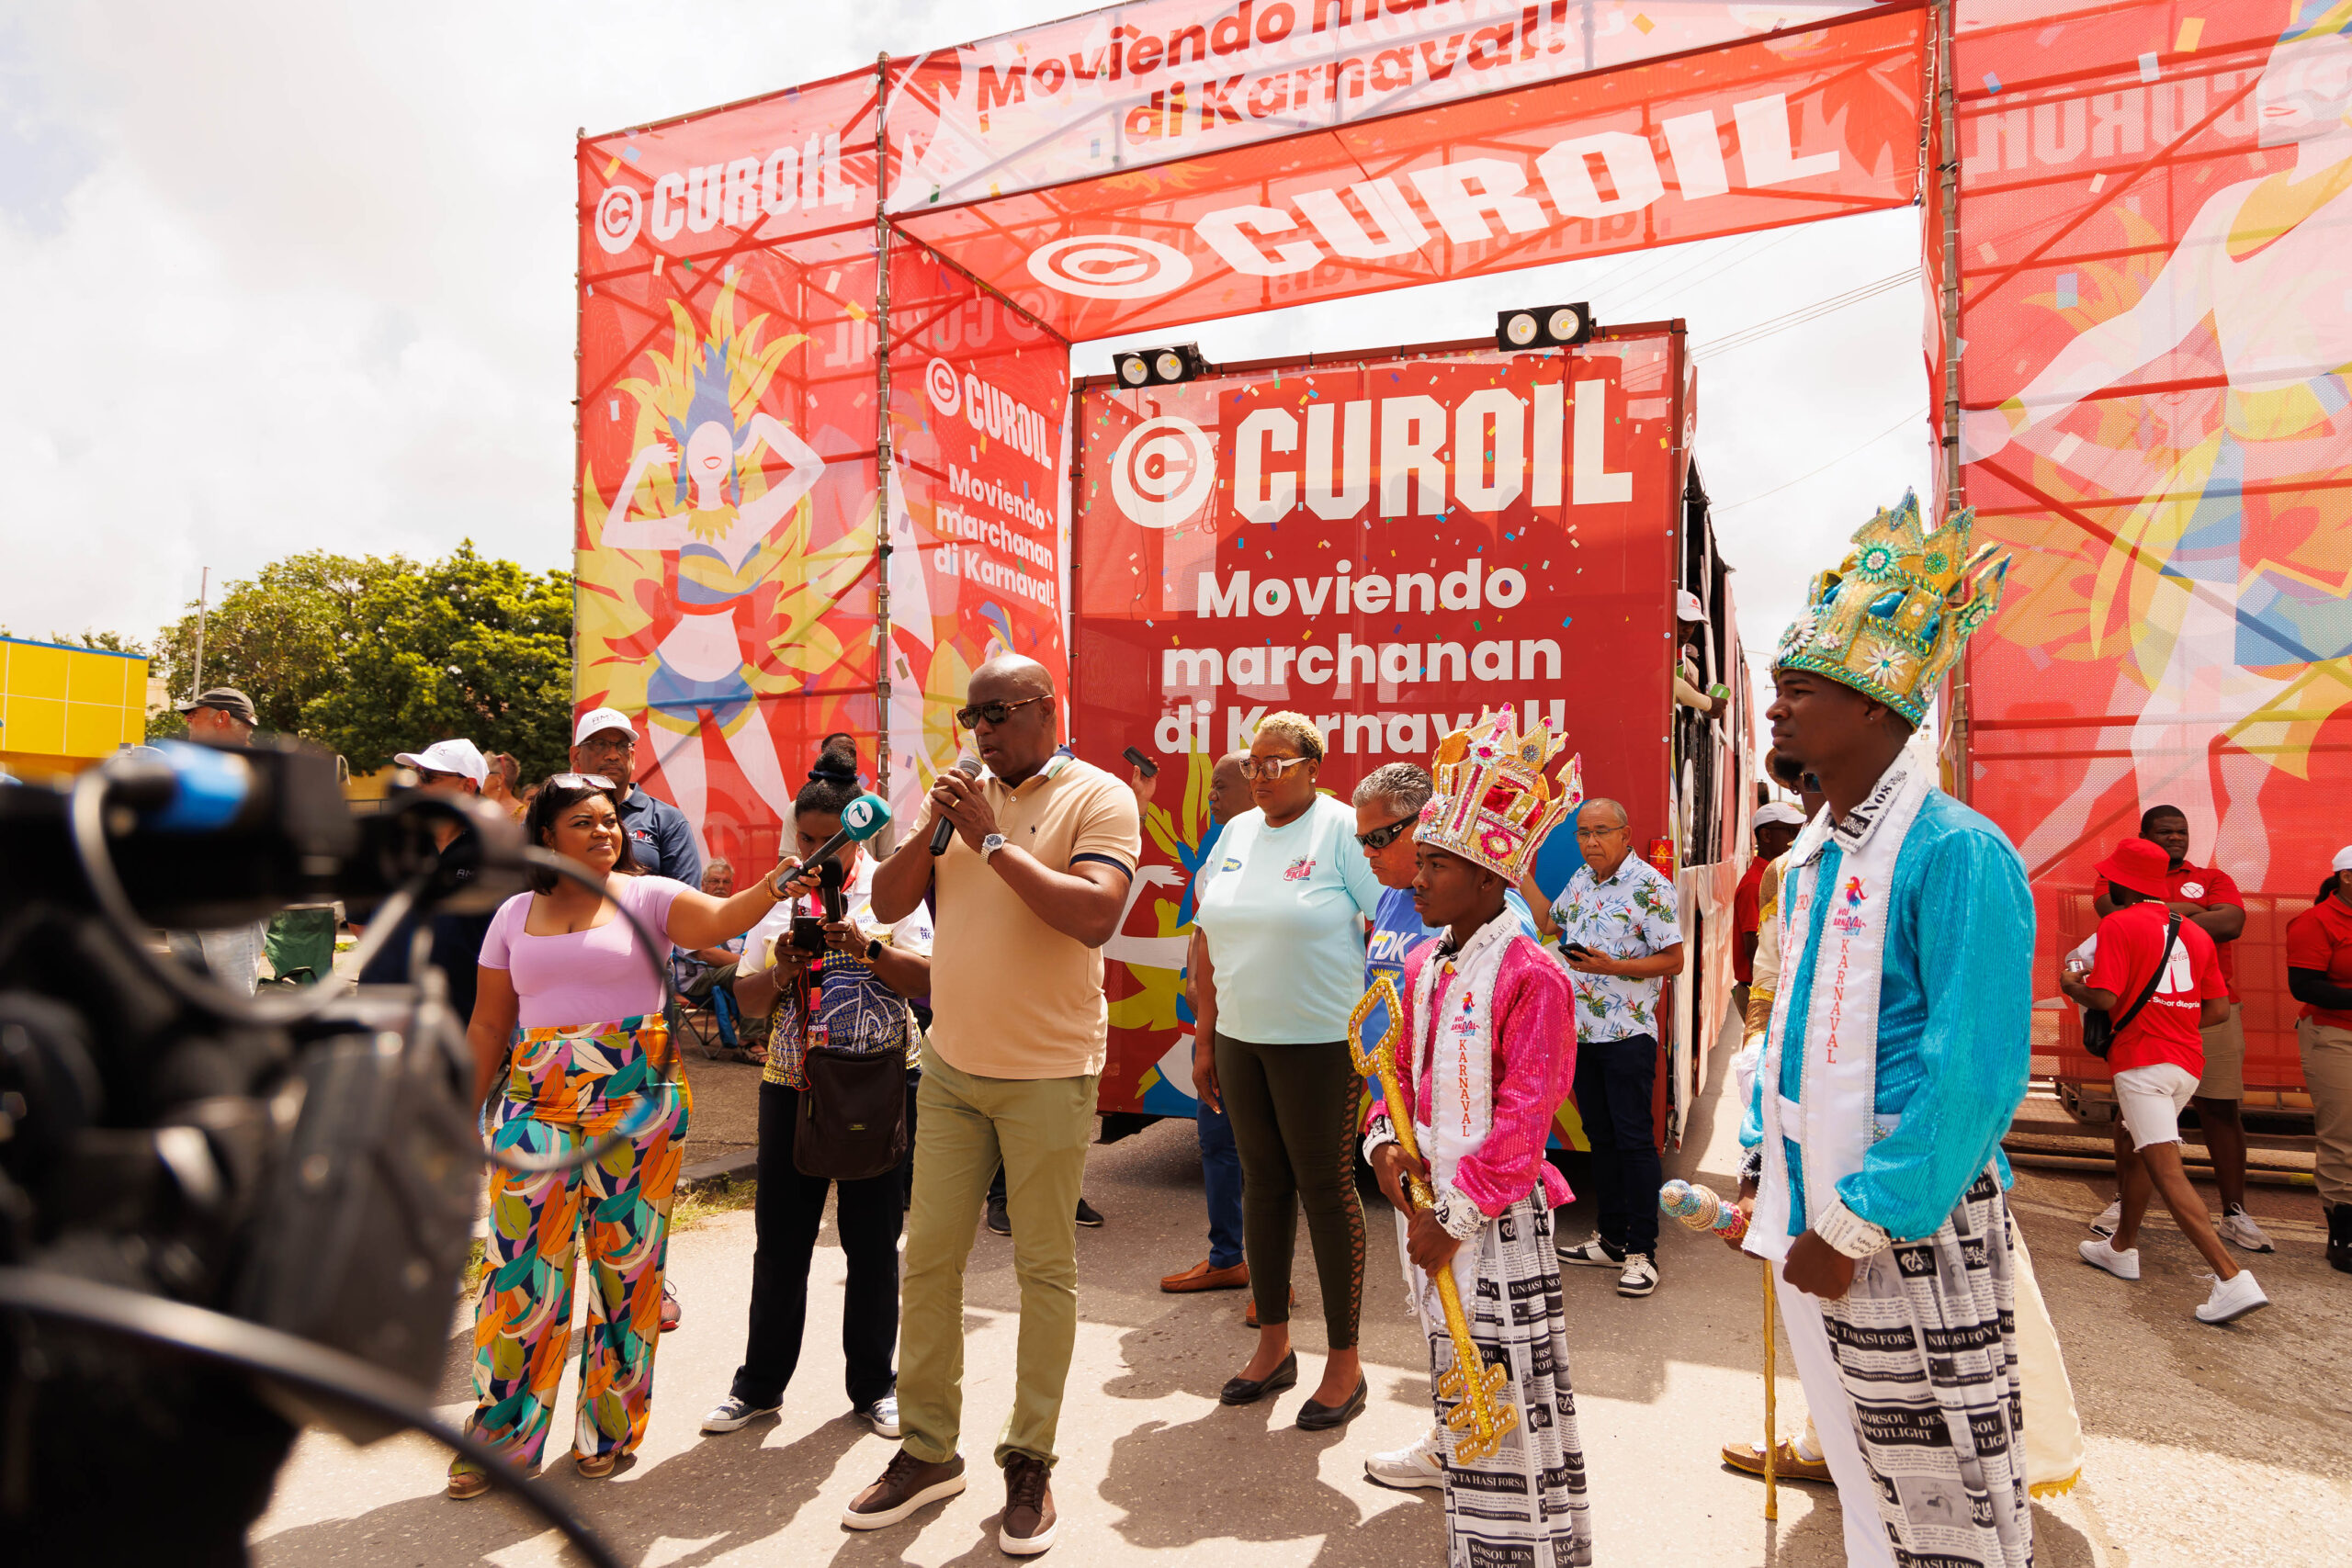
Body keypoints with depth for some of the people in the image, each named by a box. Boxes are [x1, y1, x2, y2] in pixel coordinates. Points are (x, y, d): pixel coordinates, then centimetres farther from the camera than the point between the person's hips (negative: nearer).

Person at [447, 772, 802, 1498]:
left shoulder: (647, 896, 0)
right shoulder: (515, 914, 11)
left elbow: (717, 919, -19)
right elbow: (489, 1024, 14)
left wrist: (772, 887, -38)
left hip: (636, 1098, -2)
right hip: (537, 1104, 3)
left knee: (625, 1262, 5)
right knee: (520, 1264, 1)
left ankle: (608, 1429, 23)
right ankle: (499, 1436, 19)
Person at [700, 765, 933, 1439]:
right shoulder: (778, 892, 7)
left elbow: (929, 980, -8)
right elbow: (747, 995, 9)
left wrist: (864, 948, -22)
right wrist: (782, 970, -12)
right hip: (791, 1081, 3)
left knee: (872, 1239, 7)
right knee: (779, 1236, 9)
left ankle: (874, 1386, 24)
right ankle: (761, 1383, 26)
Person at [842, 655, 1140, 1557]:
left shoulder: (1098, 798, -8)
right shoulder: (967, 798, 10)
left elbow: (1096, 916, -23)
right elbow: (887, 904, 8)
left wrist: (994, 841, -19)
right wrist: (932, 830, -9)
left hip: (1047, 1075, -5)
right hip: (952, 1066, 6)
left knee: (1045, 1269, 6)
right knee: (928, 1256, 10)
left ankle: (1030, 1460, 22)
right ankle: (927, 1449, 26)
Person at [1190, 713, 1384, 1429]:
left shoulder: (1342, 830, -9)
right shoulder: (1236, 833, 9)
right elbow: (1210, 940, 14)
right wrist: (1204, 1038, 12)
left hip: (1322, 1041, -6)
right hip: (1241, 1037, 6)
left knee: (1326, 1188, 2)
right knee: (1262, 1183, 13)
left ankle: (1344, 1363, 17)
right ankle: (1273, 1347, 29)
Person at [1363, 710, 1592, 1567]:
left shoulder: (1529, 974, -17)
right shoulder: (1423, 964, 7)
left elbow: (1523, 1115, -19)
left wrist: (1457, 1212, -18)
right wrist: (1387, 1145, -4)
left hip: (1498, 1214, -8)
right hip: (1430, 1202, 8)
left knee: (1516, 1397, 2)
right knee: (1458, 1381, 20)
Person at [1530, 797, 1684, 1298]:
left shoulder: (1649, 885, -12)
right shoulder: (1581, 880, 10)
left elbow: (1673, 959, -12)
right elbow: (1550, 923, 25)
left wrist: (1613, 966, -22)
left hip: (1628, 1035, -7)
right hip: (1582, 1030, 7)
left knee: (1634, 1139, -2)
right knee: (1600, 1136, 14)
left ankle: (1641, 1252, 7)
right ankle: (1610, 1239, 24)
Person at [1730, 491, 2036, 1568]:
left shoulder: (1954, 853, -17)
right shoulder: (1807, 859, 9)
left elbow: (1976, 1075, -21)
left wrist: (1861, 1227, -18)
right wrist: (1761, 1172, 15)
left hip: (1912, 1227, -8)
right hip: (1811, 1214, 8)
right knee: (1865, 1478, 21)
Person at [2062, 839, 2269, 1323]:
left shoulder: (2117, 924, -9)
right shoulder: (2194, 932, 12)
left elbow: (2106, 998, -17)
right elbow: (2219, 1007, 11)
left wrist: (2073, 985, 3)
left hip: (2143, 1061, -8)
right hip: (2187, 1062, 8)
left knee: (2166, 1170, -11)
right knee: (2129, 1143, 24)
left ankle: (2232, 1279, -21)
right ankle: (2123, 1248, 36)